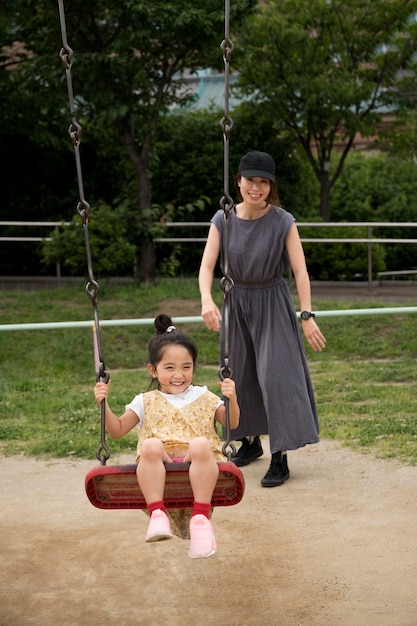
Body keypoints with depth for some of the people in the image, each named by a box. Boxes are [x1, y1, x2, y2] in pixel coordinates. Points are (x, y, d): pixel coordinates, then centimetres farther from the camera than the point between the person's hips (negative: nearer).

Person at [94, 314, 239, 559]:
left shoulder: (204, 398, 21)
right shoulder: (146, 402, 20)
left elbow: (232, 423, 20)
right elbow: (118, 430, 20)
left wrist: (231, 399, 1)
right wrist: (104, 404, 5)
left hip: (197, 465, 0)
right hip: (160, 466, 0)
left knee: (201, 445, -36)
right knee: (150, 445, -34)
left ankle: (201, 517, -35)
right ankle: (157, 514, -35)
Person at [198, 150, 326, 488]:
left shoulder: (283, 222, -13)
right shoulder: (223, 219, -6)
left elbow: (300, 270, -16)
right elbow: (207, 266, -13)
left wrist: (307, 316, -24)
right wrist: (207, 300, -32)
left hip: (273, 304, -4)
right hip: (238, 302, 4)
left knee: (277, 375, -10)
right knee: (241, 374, 14)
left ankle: (281, 458, -6)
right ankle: (250, 441, 35)